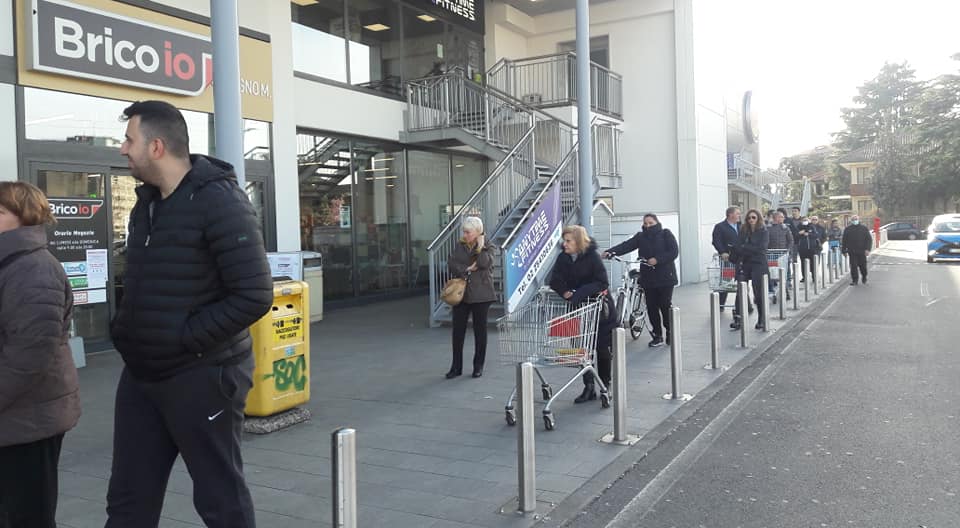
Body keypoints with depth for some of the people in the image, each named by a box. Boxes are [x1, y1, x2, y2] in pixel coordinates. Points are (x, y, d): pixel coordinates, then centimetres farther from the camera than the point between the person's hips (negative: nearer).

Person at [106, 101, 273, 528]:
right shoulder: (146, 202, 11)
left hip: (202, 375, -8)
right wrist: (126, 329, 6)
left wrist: (184, 339, -19)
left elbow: (254, 296, -22)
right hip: (141, 374, 8)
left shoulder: (219, 202, -16)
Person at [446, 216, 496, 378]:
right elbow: (451, 263, -3)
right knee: (458, 330, 3)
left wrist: (480, 246, -11)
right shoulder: (460, 246, 9)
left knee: (480, 330, 5)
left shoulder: (487, 247, 1)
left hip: (481, 295, -3)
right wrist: (467, 269, -13)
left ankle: (478, 366, 17)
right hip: (461, 293, 3)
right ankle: (456, 367, 13)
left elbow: (484, 263, -18)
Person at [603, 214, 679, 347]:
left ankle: (670, 333, 18)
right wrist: (610, 251, -23)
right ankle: (657, 336, 16)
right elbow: (626, 246, -7)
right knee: (651, 307, 4)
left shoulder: (666, 234, 0)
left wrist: (657, 259, -20)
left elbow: (674, 252, -9)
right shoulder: (640, 237, 8)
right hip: (648, 278, 3)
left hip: (665, 277, -3)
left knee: (665, 305, -1)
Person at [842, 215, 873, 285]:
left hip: (862, 251, 0)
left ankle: (864, 277, 31)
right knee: (853, 266, -4)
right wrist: (844, 250, 6)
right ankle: (854, 280, 3)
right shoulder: (847, 229, 7)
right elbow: (844, 241, 10)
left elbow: (869, 239, 3)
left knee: (862, 265, 7)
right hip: (852, 252, 0)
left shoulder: (864, 228, 5)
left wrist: (867, 249, -8)